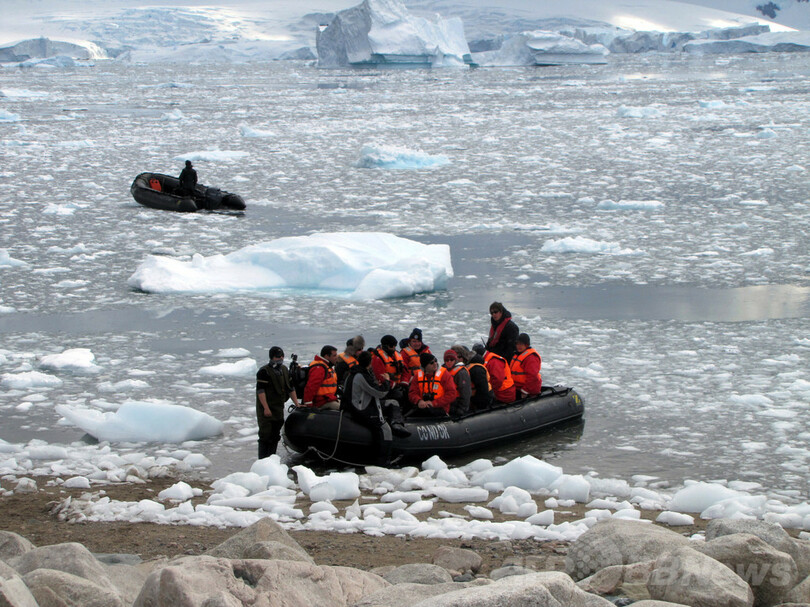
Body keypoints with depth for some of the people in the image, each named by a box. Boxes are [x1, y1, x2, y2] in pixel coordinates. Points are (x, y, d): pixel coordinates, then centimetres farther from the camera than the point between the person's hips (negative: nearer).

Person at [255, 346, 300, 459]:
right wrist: (266, 408, -22)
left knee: (275, 434, 9)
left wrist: (297, 404, 12)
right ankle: (262, 460, -5)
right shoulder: (264, 371, -12)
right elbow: (260, 390, -17)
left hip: (278, 408, 7)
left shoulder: (284, 370, 13)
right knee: (266, 434, -8)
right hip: (266, 409, -7)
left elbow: (290, 389, 18)